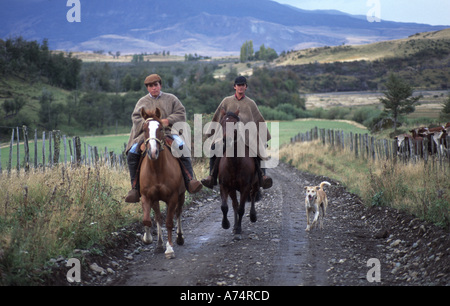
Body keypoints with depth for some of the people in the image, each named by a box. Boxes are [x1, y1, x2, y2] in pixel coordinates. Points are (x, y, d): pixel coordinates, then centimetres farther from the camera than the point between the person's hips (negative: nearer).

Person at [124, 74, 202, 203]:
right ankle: (135, 188, -21)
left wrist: (168, 120, -10)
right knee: (132, 154, -23)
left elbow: (181, 113, 8)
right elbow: (136, 118, 8)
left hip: (168, 132, -1)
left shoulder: (171, 99, 16)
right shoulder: (142, 102, 18)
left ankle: (190, 181, -31)